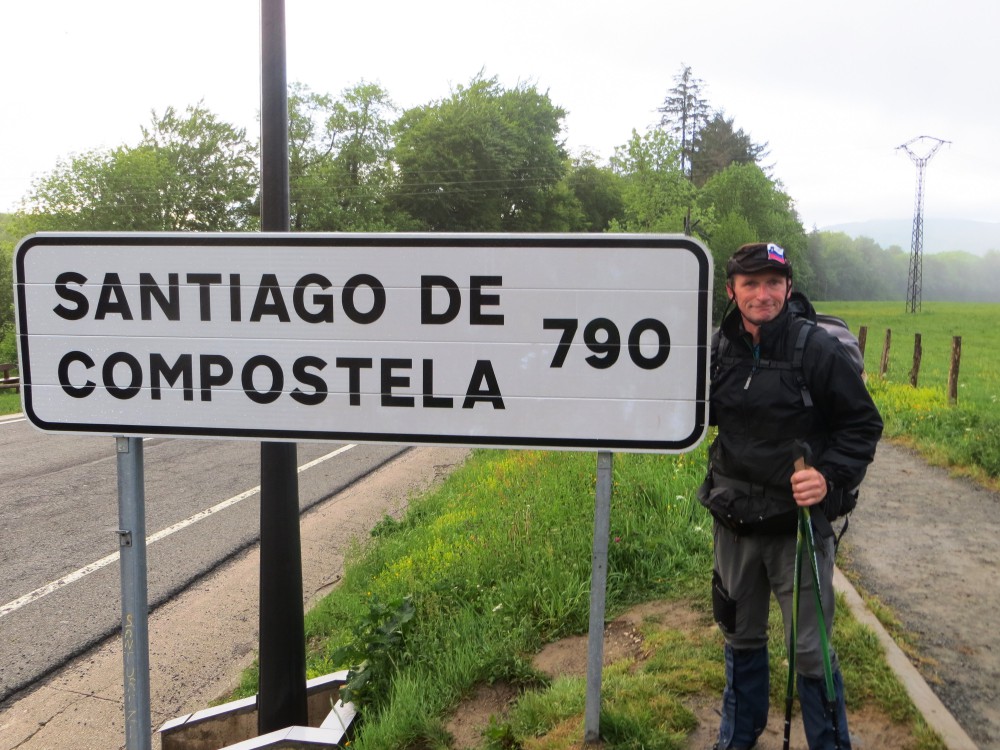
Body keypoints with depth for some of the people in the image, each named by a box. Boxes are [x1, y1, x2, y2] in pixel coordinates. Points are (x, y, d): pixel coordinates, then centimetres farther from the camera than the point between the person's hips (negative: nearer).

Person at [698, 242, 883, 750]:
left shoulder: (817, 349, -13)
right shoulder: (720, 348, 0)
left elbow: (863, 424, -7)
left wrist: (830, 476, -22)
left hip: (799, 522, -4)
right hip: (734, 521, 5)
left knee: (809, 650, 5)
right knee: (740, 637, 21)